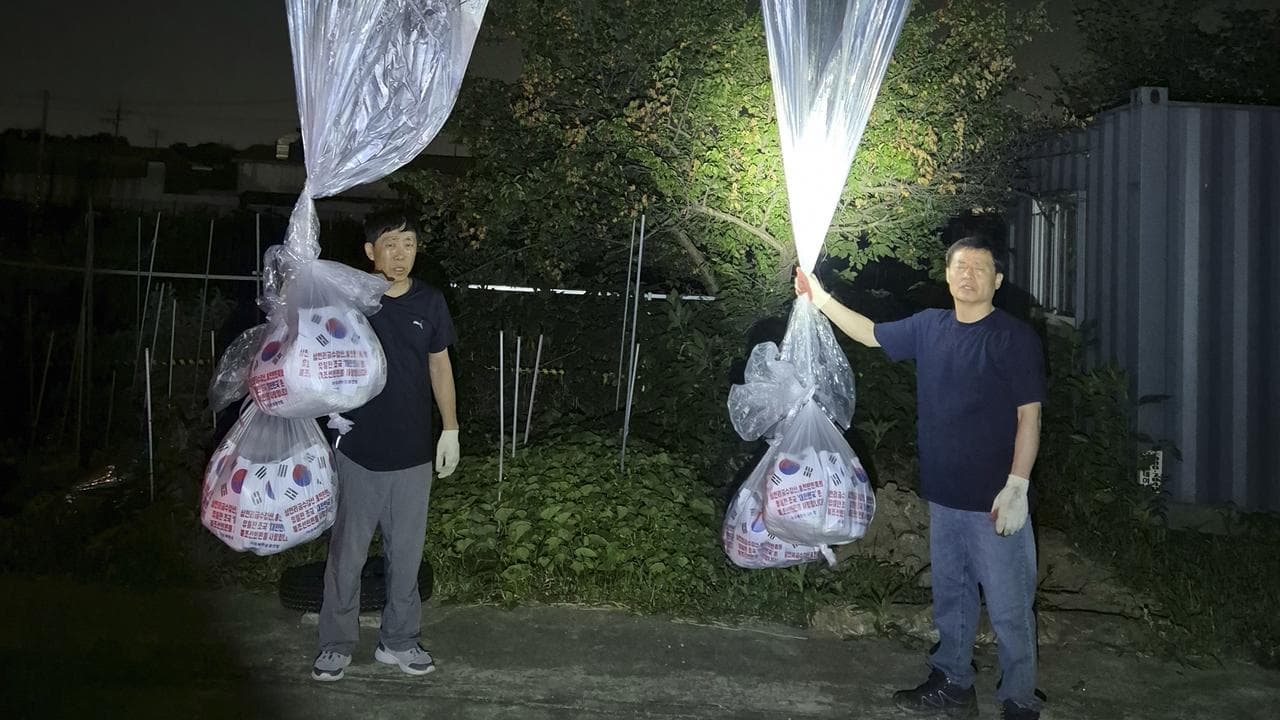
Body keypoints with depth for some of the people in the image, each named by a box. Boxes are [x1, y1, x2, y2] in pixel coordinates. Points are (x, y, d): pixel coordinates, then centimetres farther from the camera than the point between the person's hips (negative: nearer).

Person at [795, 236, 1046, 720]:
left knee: (1008, 607, 3)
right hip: (944, 496, 6)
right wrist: (821, 299, 12)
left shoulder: (1014, 337, -10)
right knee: (950, 597, 18)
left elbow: (1029, 416, -12)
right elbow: (871, 334, 20)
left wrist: (1017, 487, -17)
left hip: (995, 499, -6)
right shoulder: (929, 327, 5)